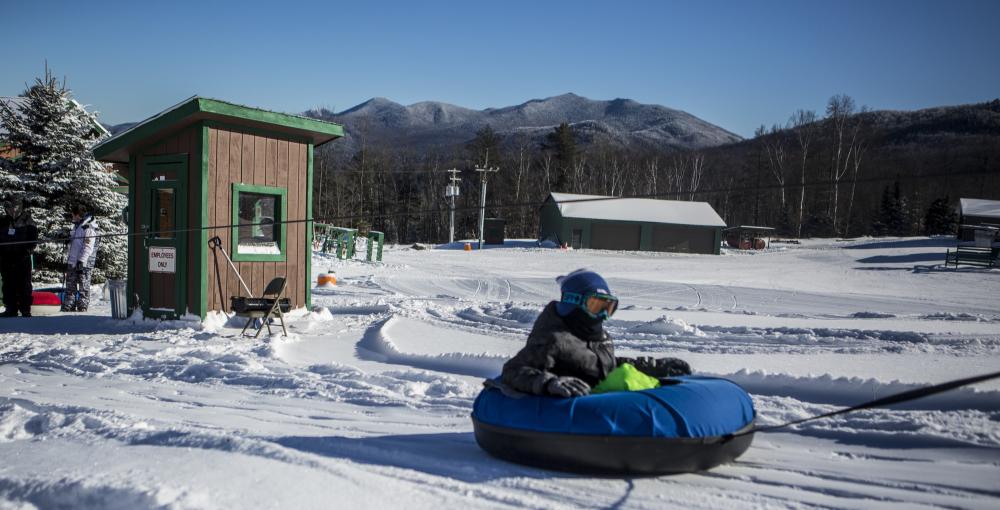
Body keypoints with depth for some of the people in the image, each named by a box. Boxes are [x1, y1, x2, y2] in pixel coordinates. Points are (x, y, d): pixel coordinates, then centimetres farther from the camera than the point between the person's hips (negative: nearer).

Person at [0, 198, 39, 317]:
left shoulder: (27, 221, 1)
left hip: (23, 258, -4)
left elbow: (33, 237, 0)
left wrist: (29, 249, -13)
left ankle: (25, 310, 1)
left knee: (24, 285, -2)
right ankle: (10, 309, 12)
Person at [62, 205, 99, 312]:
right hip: (73, 263, 10)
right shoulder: (77, 226, 18)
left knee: (83, 287, -4)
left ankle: (82, 308, 0)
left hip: (84, 264, -10)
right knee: (70, 286, 12)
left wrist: (81, 261, -23)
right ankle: (68, 308, 18)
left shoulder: (89, 228, -12)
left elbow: (88, 247, -18)